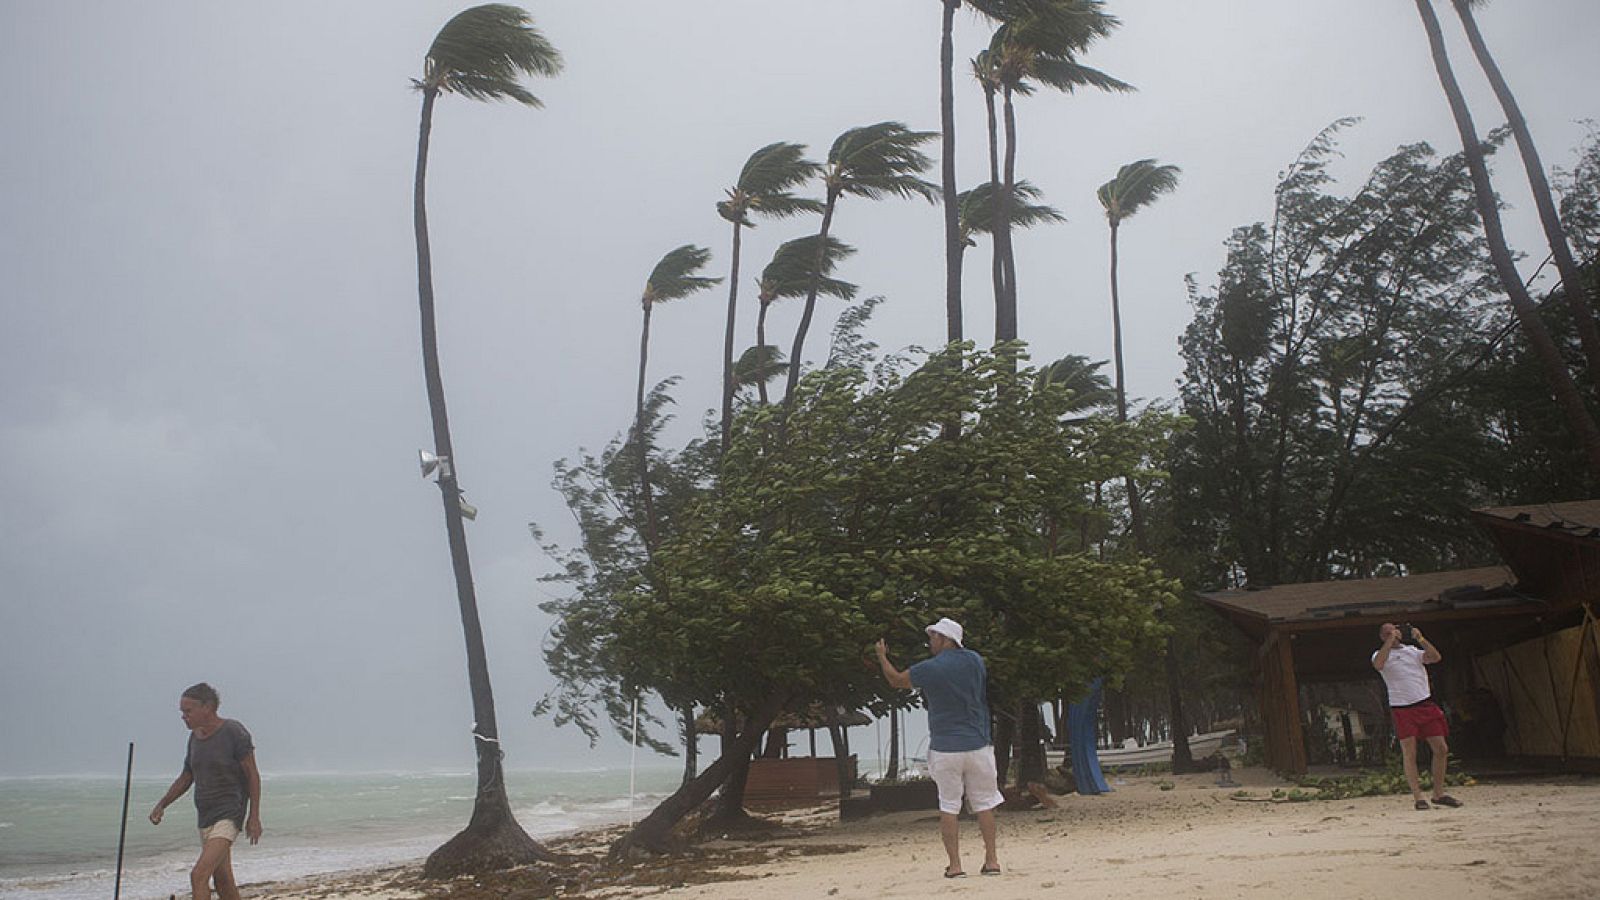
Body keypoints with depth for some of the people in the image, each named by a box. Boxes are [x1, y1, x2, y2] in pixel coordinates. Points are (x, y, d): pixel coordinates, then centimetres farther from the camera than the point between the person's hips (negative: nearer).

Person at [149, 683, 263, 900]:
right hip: (206, 817, 8)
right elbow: (186, 778, 20)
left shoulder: (233, 732, -12)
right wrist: (162, 805, 6)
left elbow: (253, 775, -11)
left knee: (199, 875, -20)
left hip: (229, 816, -8)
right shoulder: (195, 737, 10)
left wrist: (254, 817, -14)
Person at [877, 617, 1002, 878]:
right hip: (978, 746, 3)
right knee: (984, 804, 10)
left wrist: (882, 657, 25)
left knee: (948, 807, 4)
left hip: (944, 749, -3)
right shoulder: (975, 661, 3)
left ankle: (955, 865, 4)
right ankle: (991, 860, 11)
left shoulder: (929, 669, -8)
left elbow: (896, 680, 9)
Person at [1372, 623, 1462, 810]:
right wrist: (1390, 640, -17)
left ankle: (1439, 794, 17)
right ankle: (1418, 798, 1)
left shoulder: (1413, 650, 15)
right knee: (1409, 754, -4)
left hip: (1426, 705, 4)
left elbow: (1436, 657, 0)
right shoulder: (1381, 654, 3)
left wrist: (1420, 638, -7)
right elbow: (1378, 665, -21)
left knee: (1441, 749, 4)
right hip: (1403, 709, -4)